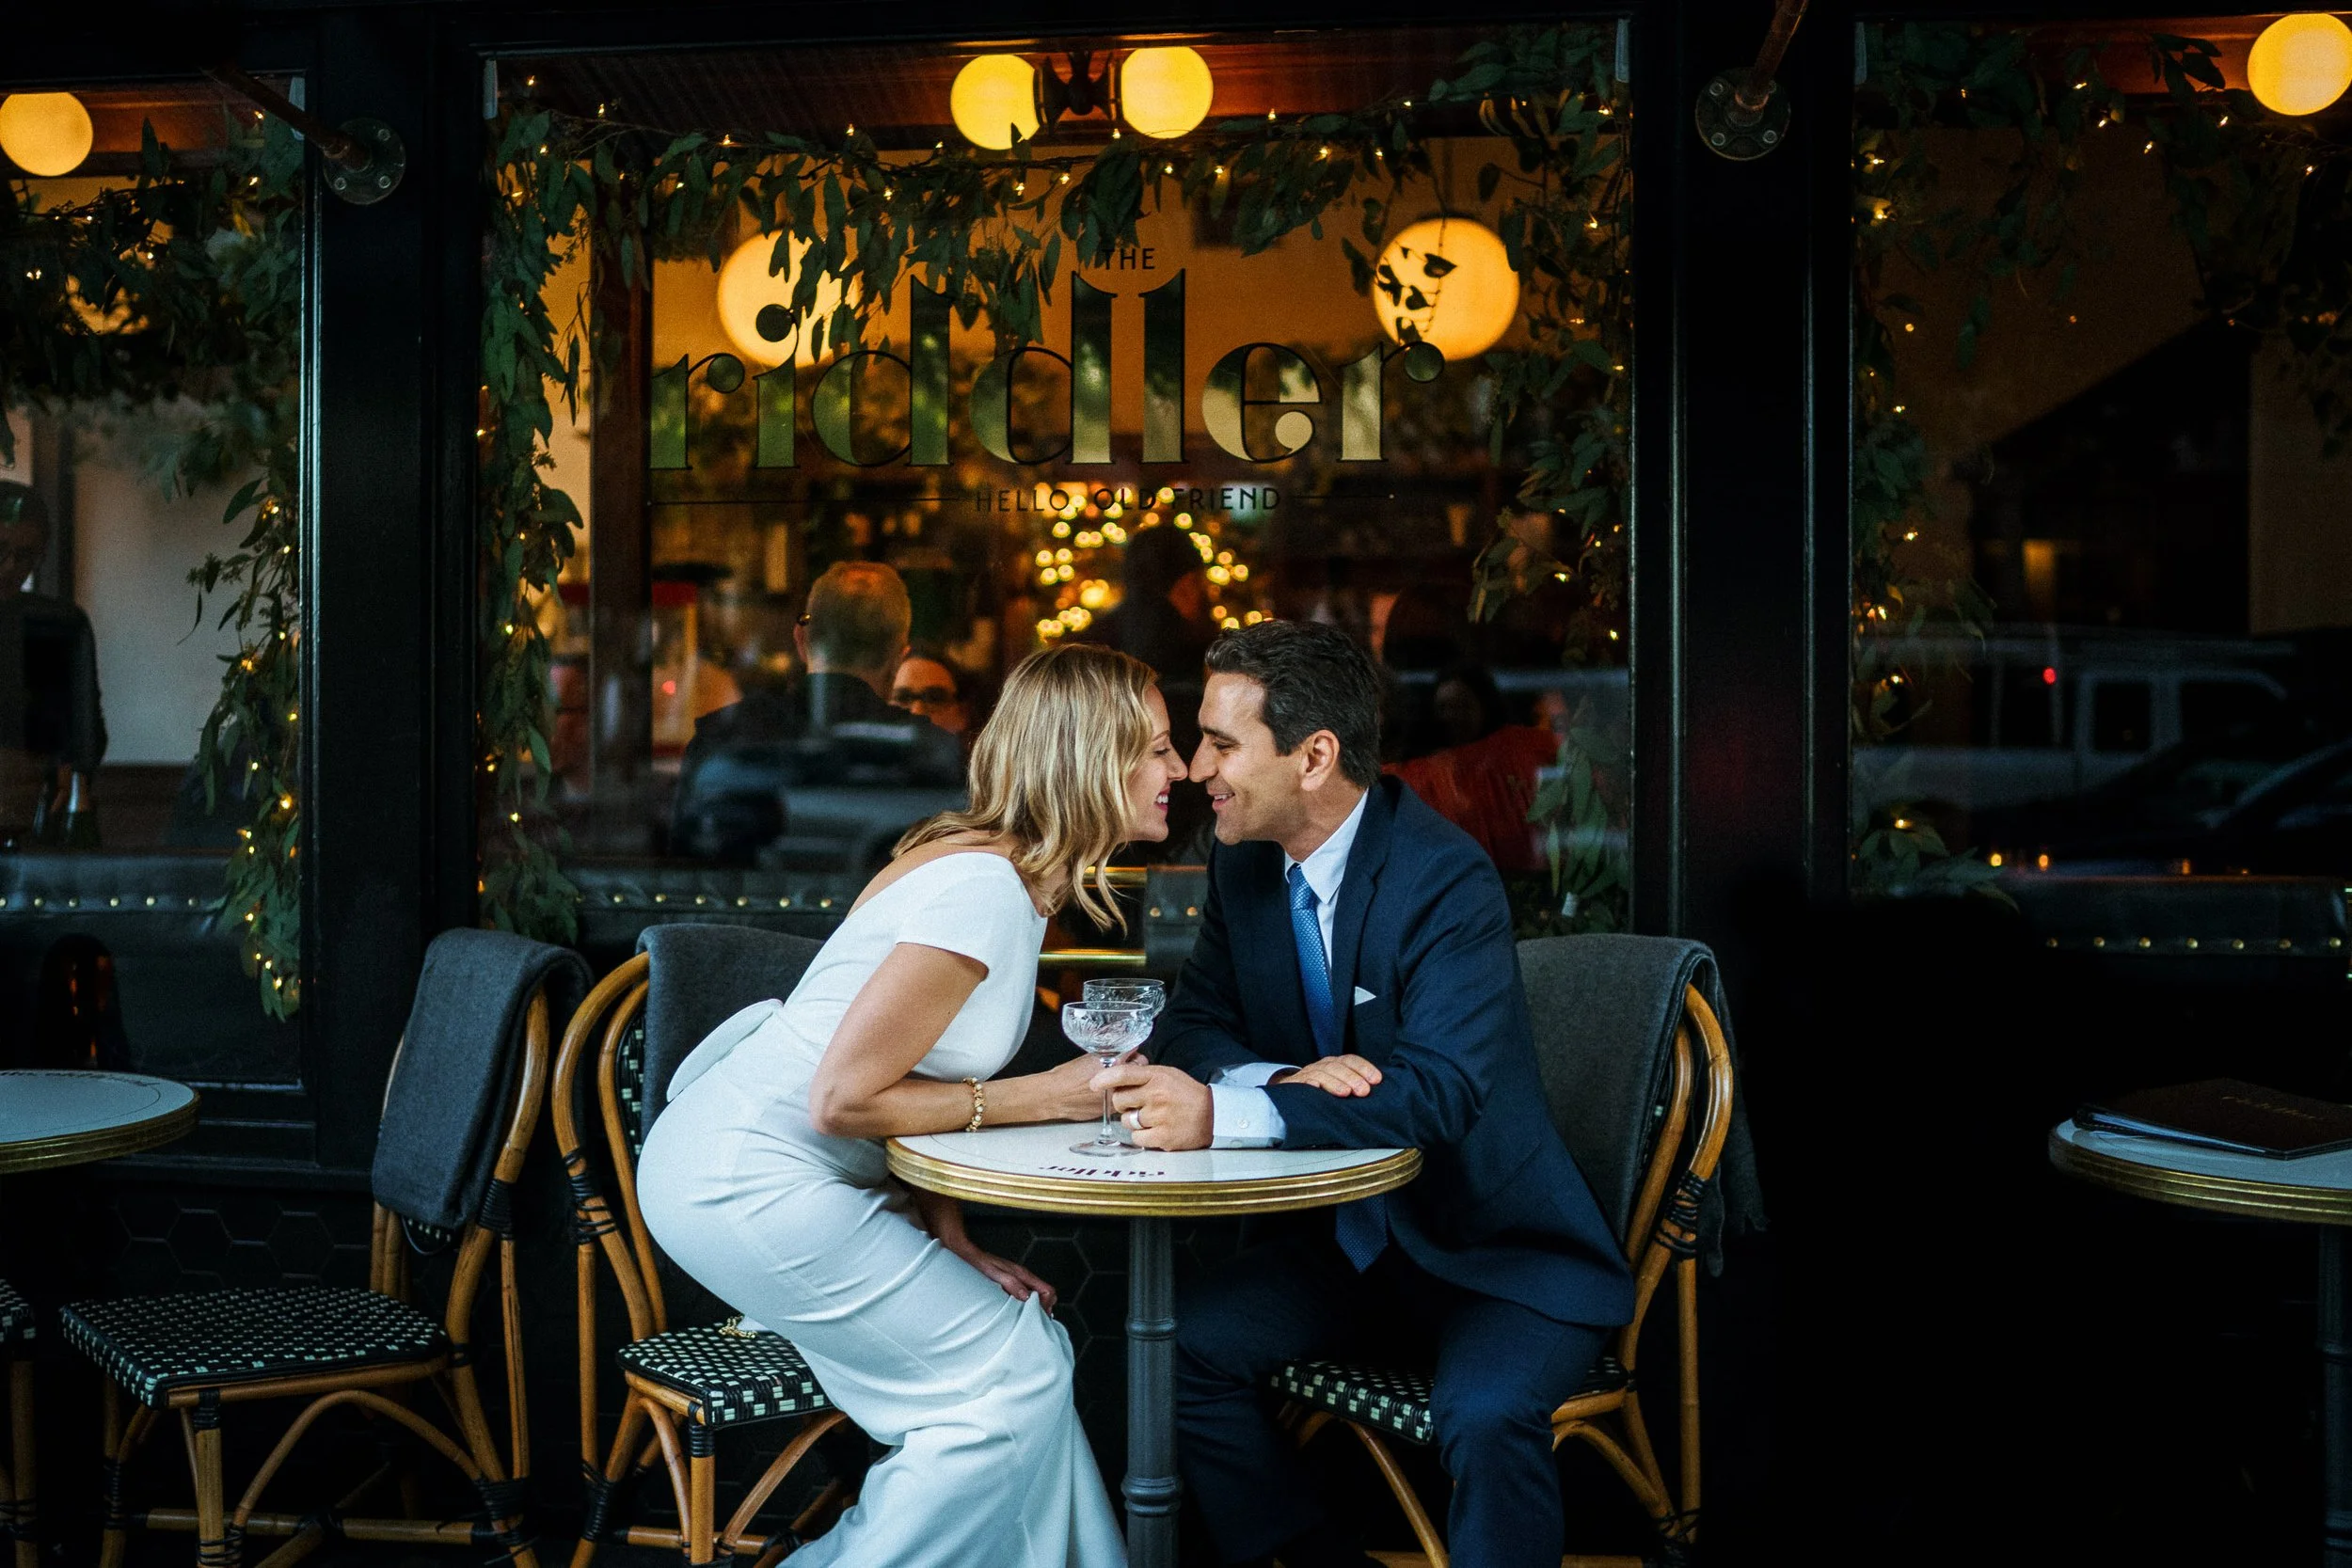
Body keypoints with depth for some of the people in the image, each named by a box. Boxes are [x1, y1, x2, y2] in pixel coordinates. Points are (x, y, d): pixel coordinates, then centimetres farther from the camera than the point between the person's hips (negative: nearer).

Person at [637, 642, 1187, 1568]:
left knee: (1025, 1347, 10)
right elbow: (845, 1099, -22)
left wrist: (952, 1247, 5)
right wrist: (1042, 1098, -15)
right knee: (1012, 1376, -4)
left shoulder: (996, 867, 7)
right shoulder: (987, 891, -23)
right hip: (747, 1182, -10)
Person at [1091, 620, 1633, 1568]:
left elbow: (1440, 1091, -31)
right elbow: (1192, 1025, 2)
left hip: (1495, 1251, -6)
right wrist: (1285, 1079, -22)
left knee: (1485, 1417, -32)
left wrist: (1223, 1114, -42)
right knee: (1180, 1346, -14)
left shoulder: (1448, 880, -21)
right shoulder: (1243, 867, 1)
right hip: (1348, 1242, 7)